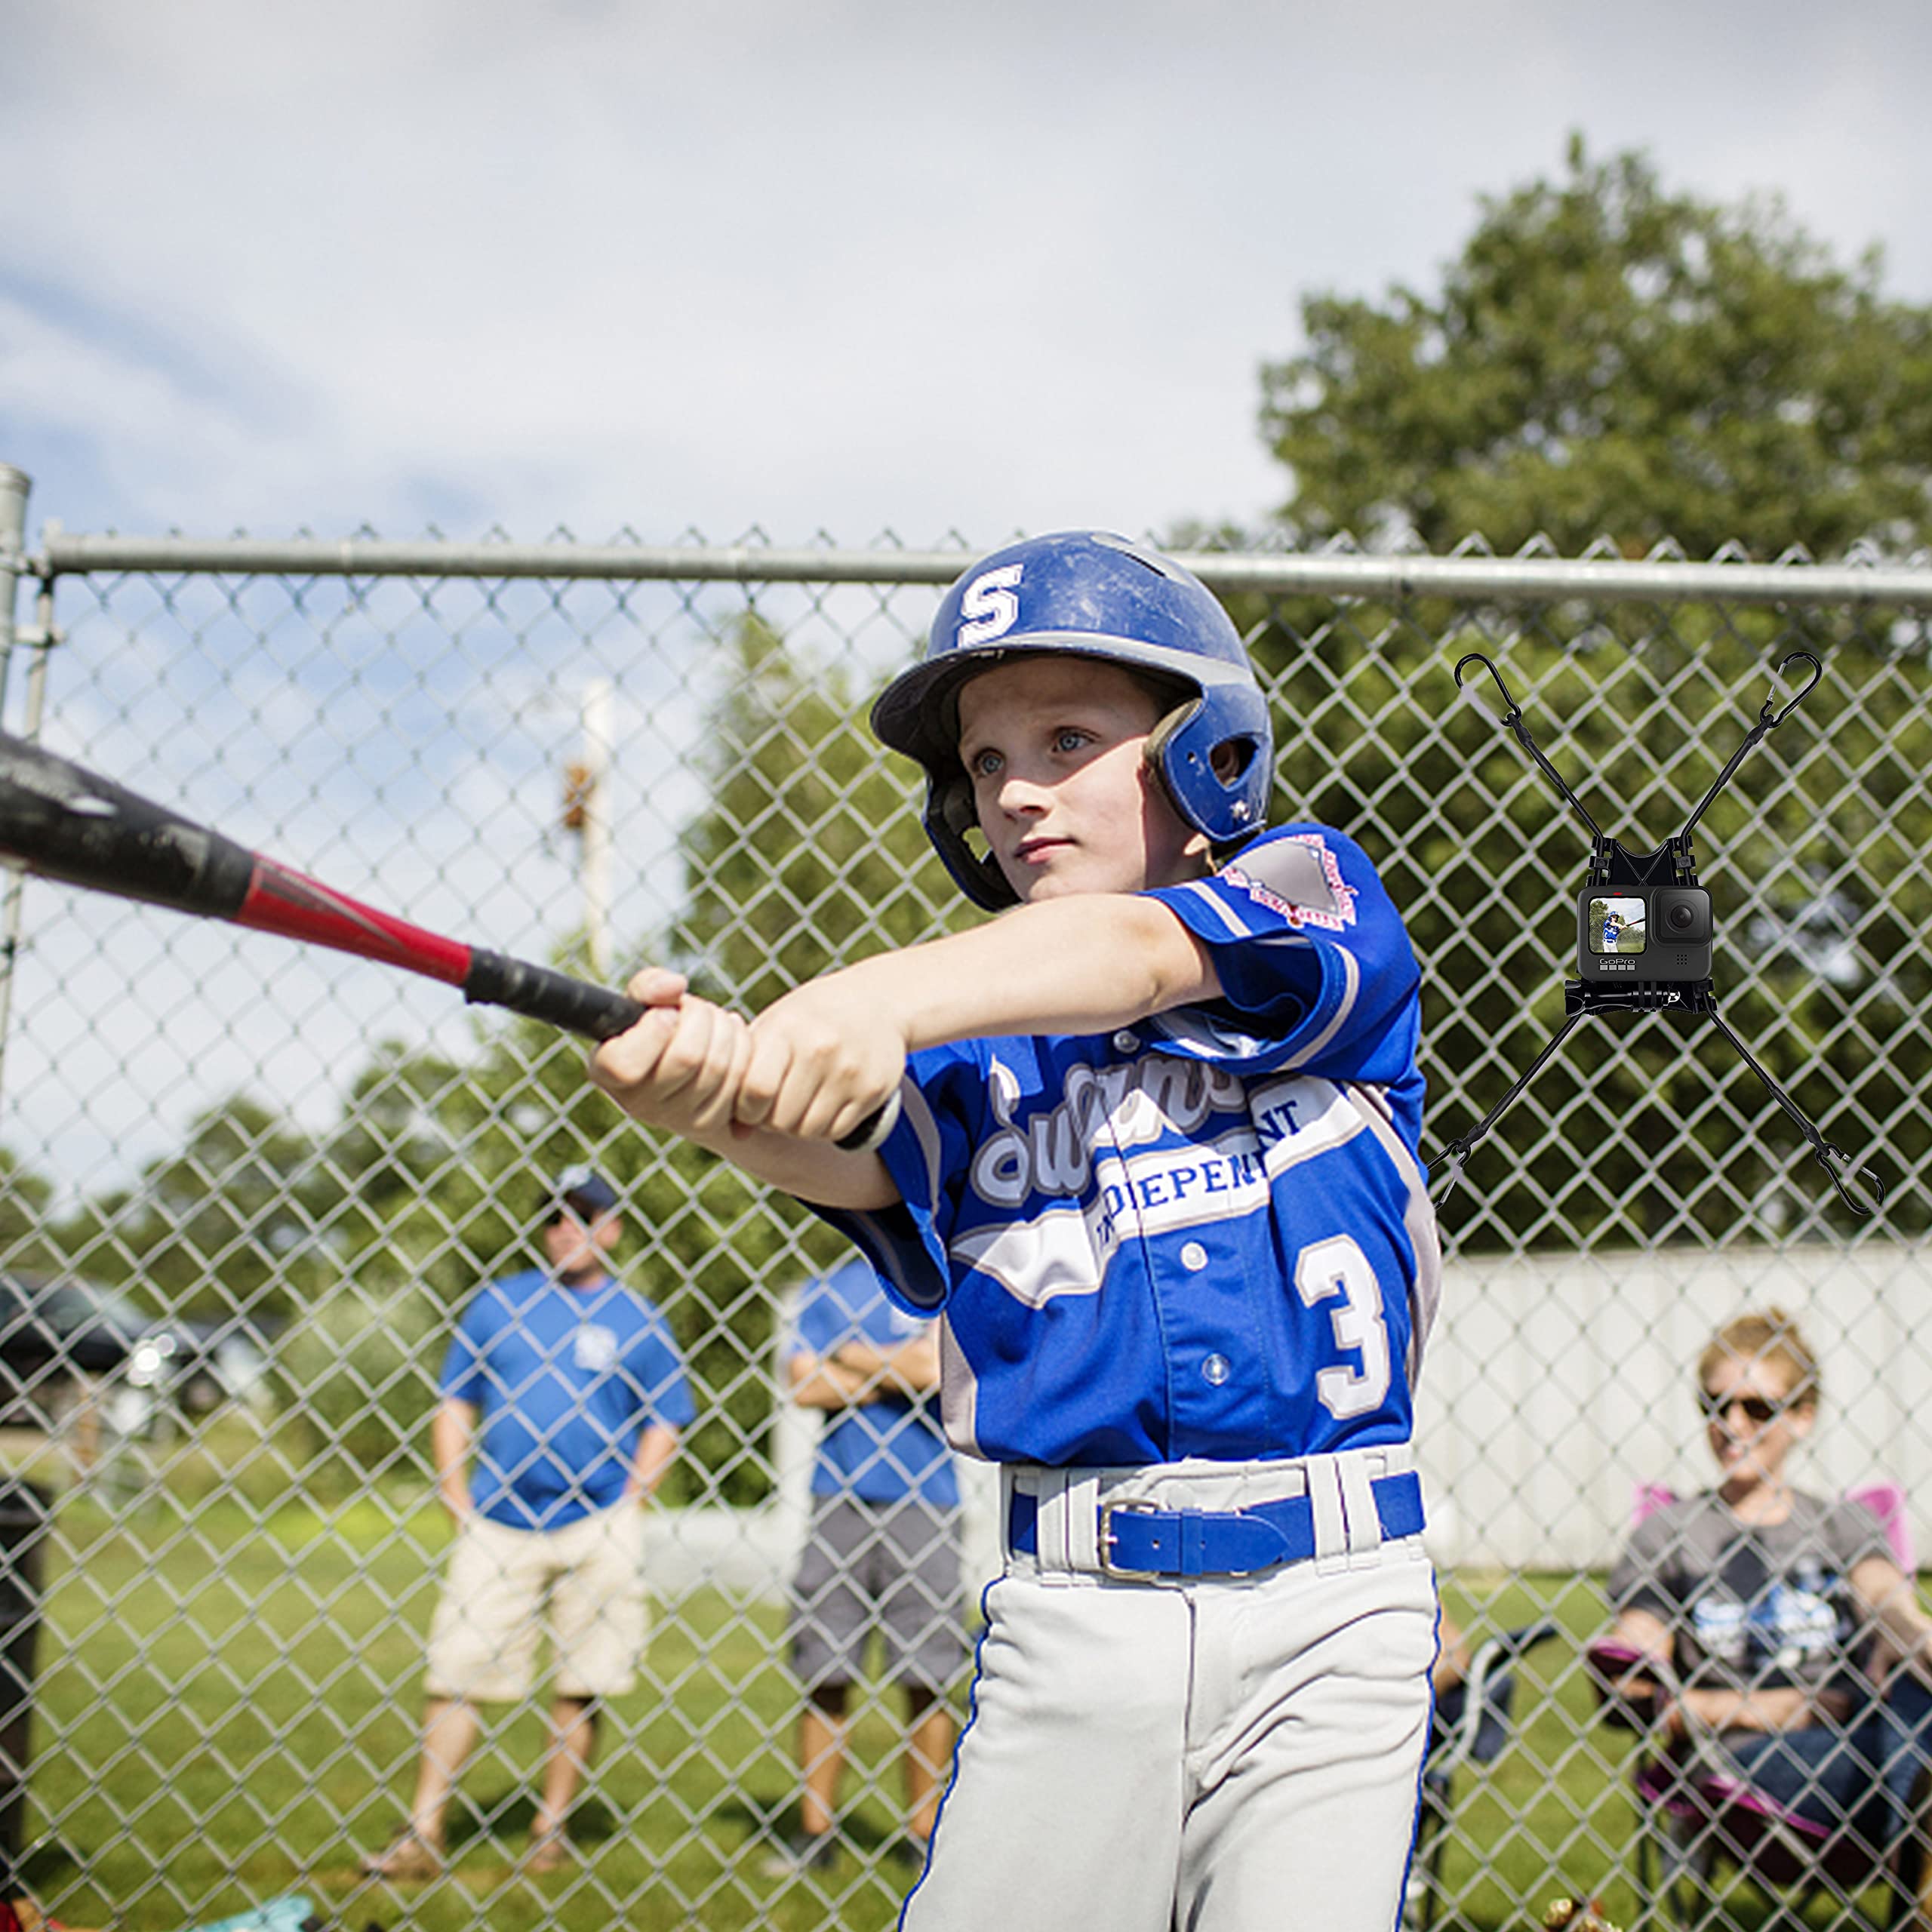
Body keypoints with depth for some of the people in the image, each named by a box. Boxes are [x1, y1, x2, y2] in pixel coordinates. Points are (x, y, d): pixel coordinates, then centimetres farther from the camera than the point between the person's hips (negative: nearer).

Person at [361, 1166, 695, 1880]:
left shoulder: (637, 1320, 6)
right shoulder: (497, 1303, 9)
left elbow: (665, 1421, 7)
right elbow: (454, 1404, 12)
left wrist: (626, 1507, -3)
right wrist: (458, 1504, 2)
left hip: (595, 1531, -1)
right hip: (496, 1523, 1)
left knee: (580, 1686, 3)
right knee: (457, 1677, -3)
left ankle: (552, 1830, 15)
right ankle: (422, 1836, 1)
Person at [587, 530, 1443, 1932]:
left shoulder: (1313, 896, 4)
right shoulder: (965, 1040, 8)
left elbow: (1140, 951, -17)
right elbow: (852, 1159, -12)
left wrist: (880, 999, -34)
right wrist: (718, 1094, -35)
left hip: (1328, 1610, -1)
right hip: (1074, 1612, 2)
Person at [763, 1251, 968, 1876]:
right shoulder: (827, 1291, 13)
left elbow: (936, 1369, -11)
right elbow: (804, 1384, -1)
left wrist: (847, 1356, -2)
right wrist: (898, 1376, -6)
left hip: (925, 1505, -2)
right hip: (839, 1500, 2)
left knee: (928, 1677, 0)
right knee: (822, 1676, 2)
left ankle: (924, 1828, 10)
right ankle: (815, 1829, 11)